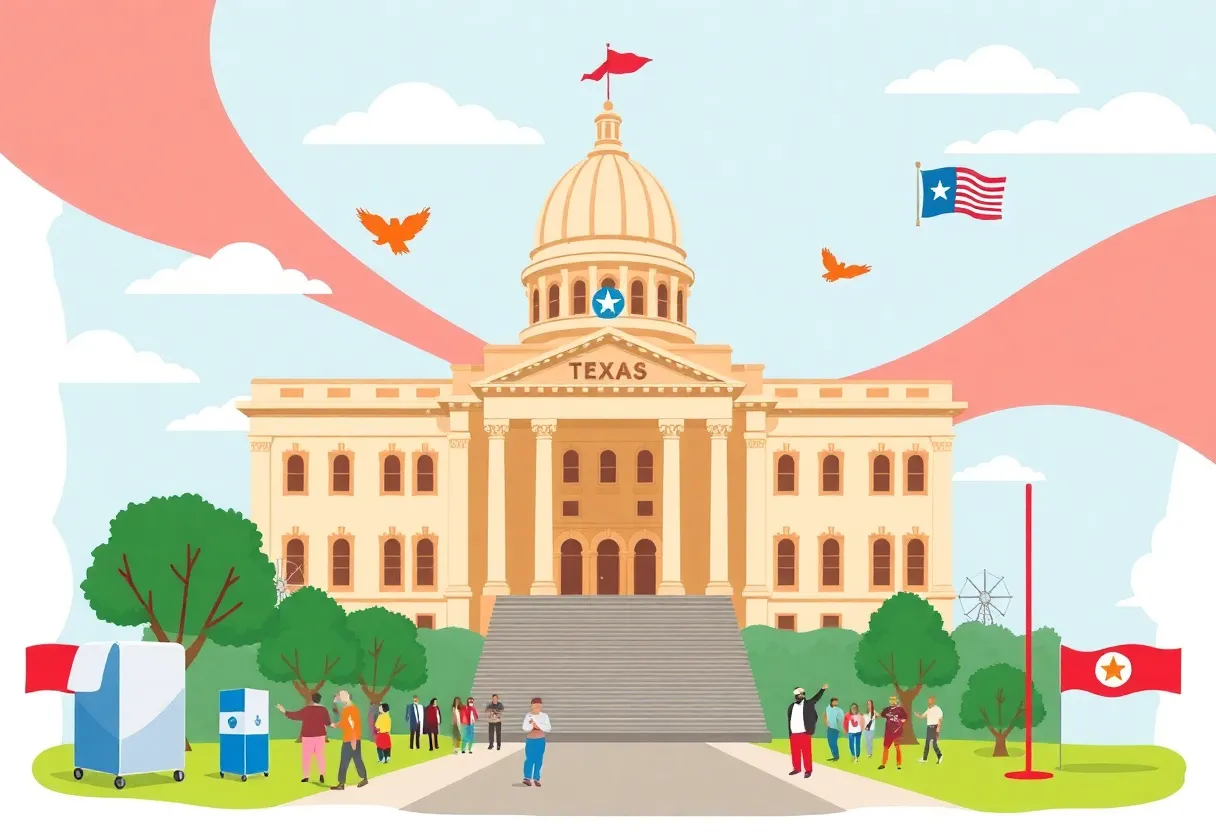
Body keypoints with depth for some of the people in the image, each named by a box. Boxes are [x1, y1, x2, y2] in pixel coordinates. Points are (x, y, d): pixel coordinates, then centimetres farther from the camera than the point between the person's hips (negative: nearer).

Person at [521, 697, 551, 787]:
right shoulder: (528, 715, -4)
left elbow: (548, 728, -9)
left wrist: (537, 725, -16)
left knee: (539, 760, 2)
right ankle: (527, 778, -2)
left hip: (540, 740, 2)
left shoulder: (544, 716, -1)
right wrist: (533, 725, -24)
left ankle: (536, 779, 8)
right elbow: (525, 728, -10)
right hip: (530, 740, -2)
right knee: (529, 759, -8)